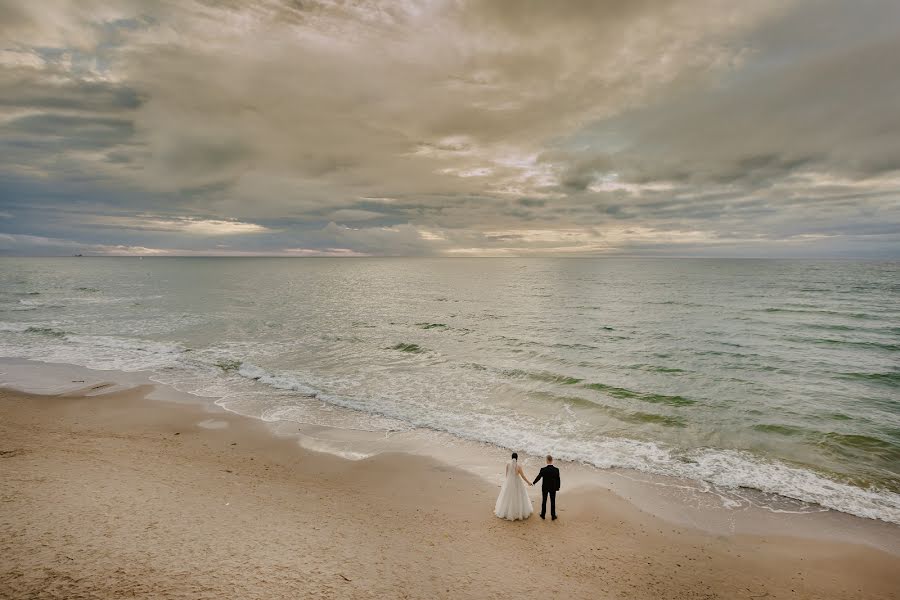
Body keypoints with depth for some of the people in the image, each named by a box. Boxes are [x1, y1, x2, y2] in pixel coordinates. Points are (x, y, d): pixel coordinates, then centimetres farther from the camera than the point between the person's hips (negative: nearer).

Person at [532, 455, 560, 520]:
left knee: (544, 501, 17)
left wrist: (533, 483, 8)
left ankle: (543, 515, 29)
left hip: (545, 488, -1)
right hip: (553, 488, 1)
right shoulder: (556, 470, -18)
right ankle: (553, 516, 25)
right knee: (553, 502, 15)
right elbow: (558, 479, -8)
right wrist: (558, 487, 9)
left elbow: (538, 477, -11)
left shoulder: (543, 470, -23)